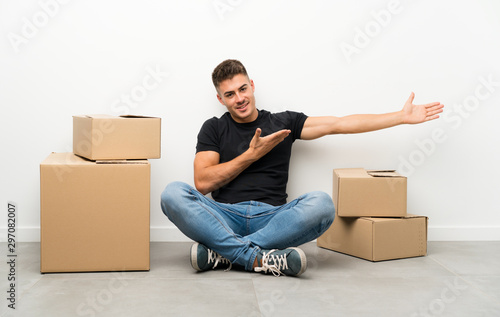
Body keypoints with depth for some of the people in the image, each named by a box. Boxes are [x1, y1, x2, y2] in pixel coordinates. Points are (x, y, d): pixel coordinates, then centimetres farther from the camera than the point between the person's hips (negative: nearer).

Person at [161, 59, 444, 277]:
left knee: (321, 203, -30)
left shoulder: (283, 122, 15)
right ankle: (259, 257, -36)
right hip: (226, 216, 0)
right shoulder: (214, 129, 13)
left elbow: (339, 124, 11)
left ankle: (223, 251, -30)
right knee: (173, 193, -28)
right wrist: (252, 154, -1)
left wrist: (403, 116, 8)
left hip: (271, 217, 1)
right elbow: (203, 183, 1)